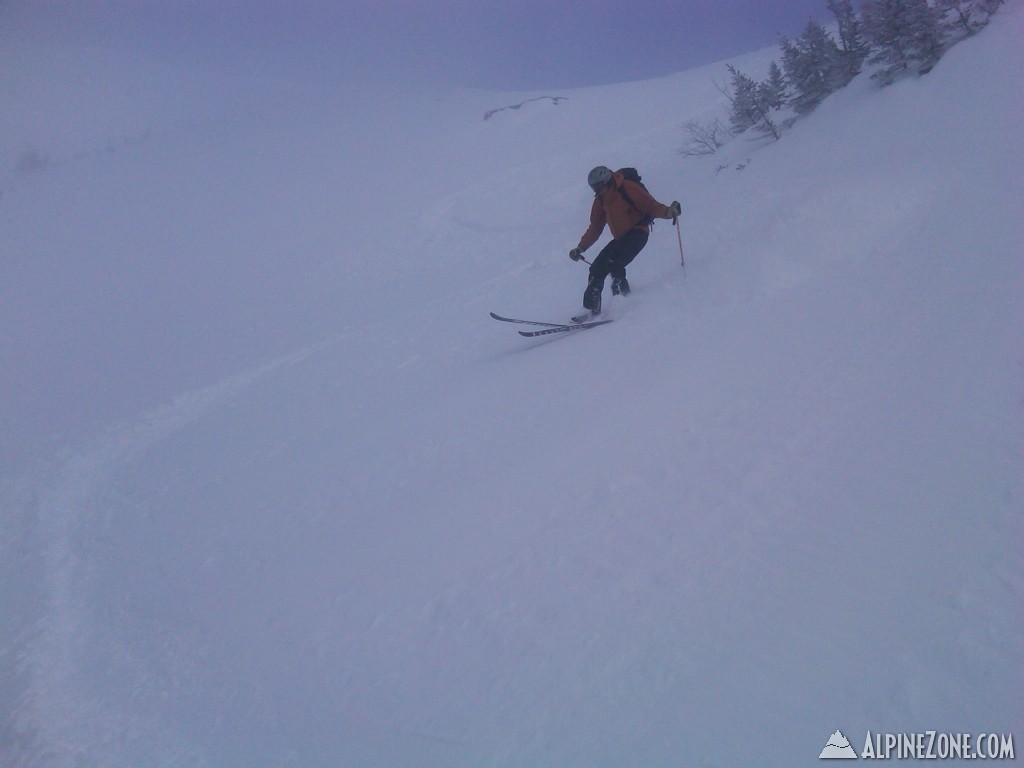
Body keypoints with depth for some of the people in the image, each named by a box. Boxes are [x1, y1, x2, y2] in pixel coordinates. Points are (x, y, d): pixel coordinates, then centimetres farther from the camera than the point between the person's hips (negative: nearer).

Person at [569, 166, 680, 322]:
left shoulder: (627, 188, -13)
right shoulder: (601, 200, 9)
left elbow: (650, 205, -16)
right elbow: (595, 228, 16)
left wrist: (668, 211, -36)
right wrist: (580, 248, 11)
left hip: (637, 233, -7)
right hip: (620, 238, 7)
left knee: (613, 262, -29)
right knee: (596, 269, -5)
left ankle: (623, 296, -14)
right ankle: (591, 309, -2)